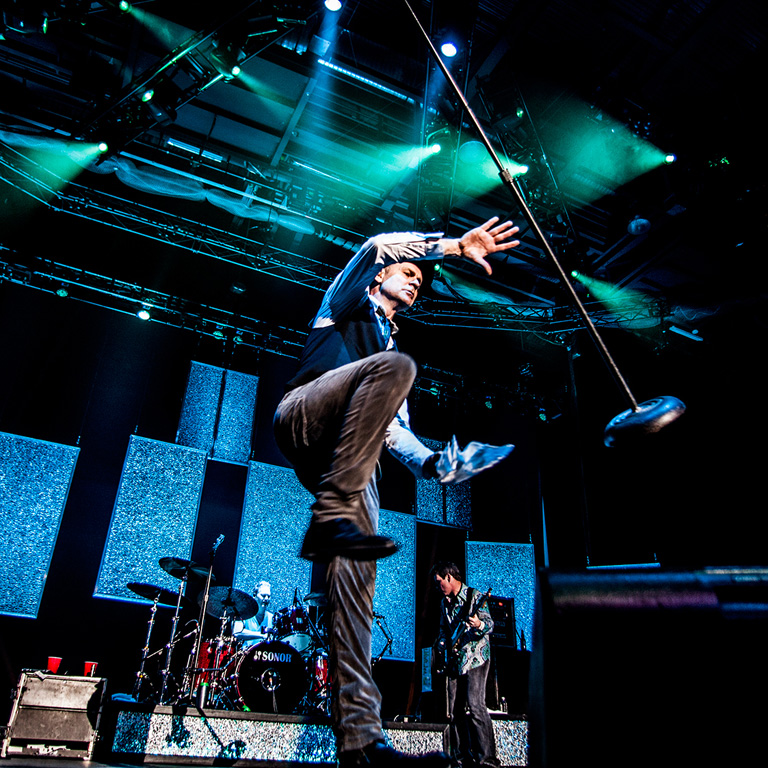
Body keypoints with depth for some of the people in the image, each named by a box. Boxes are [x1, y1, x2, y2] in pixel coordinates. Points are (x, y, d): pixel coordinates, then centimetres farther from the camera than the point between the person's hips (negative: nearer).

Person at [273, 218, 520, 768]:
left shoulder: (392, 345, 37)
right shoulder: (348, 304, 25)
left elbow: (396, 431, 25)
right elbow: (377, 247, 4)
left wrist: (431, 461, 5)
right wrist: (454, 245, 2)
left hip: (349, 454, 5)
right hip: (303, 419, -5)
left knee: (355, 568, -14)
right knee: (394, 366, -31)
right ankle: (331, 515, -37)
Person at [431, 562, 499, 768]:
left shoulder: (474, 596, -7)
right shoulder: (444, 602, 15)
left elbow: (489, 624, -14)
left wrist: (479, 625, -36)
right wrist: (442, 644, 5)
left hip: (475, 659, -7)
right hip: (454, 661, 7)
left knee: (475, 706, -16)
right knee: (455, 710, 6)